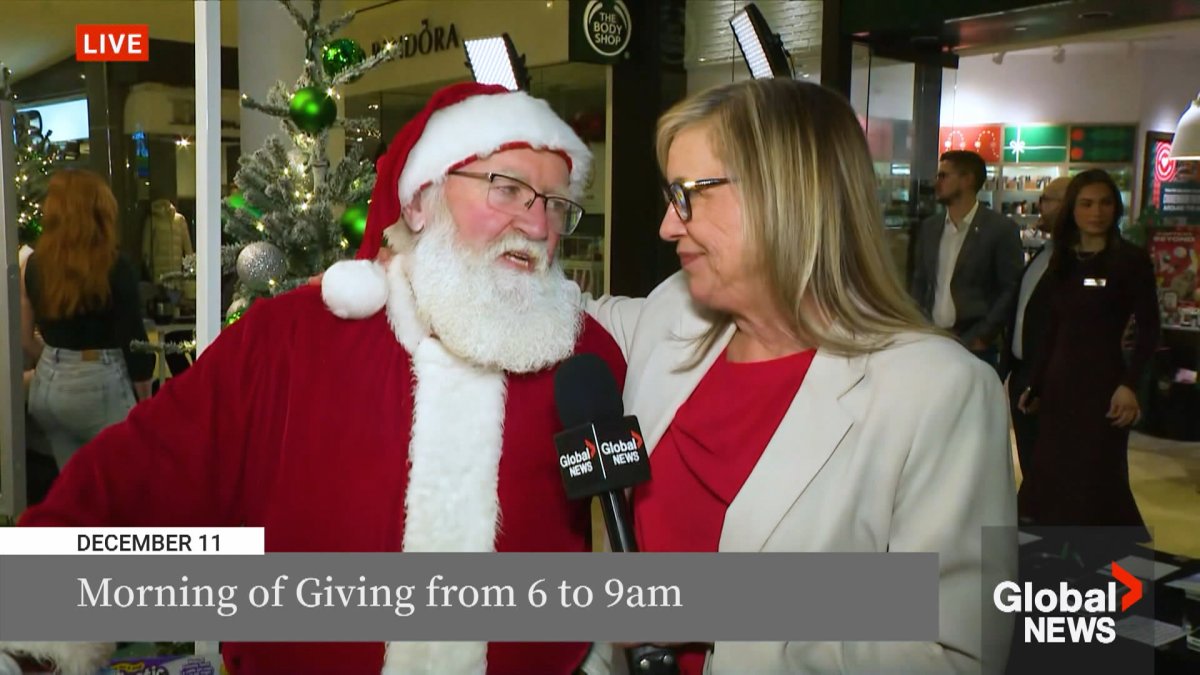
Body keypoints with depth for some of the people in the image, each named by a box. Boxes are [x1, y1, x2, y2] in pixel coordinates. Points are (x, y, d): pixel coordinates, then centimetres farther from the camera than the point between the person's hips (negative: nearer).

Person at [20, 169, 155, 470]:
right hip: (98, 388, -6)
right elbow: (133, 341, -11)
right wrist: (147, 400, 0)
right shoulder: (116, 268, -13)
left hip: (45, 386, 6)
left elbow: (23, 338, 6)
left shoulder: (34, 265, 1)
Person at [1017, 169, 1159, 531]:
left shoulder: (1131, 260, -6)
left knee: (1097, 480, 0)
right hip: (1059, 384, 6)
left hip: (1102, 383, -5)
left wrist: (1129, 384, -19)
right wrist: (1035, 385, 14)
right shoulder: (1062, 261, 9)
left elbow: (1149, 330, -9)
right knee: (1053, 477, 10)